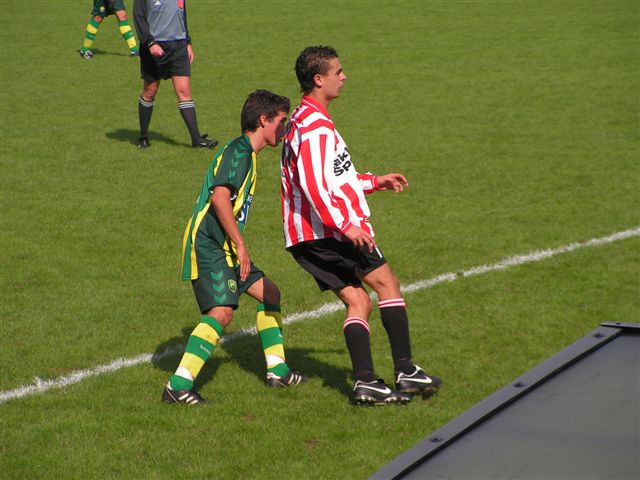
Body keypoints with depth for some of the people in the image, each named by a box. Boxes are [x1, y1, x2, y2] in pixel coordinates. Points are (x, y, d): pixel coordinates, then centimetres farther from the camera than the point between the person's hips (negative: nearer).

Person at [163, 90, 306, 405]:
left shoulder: (245, 153, 20)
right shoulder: (239, 151, -11)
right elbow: (219, 197, -23)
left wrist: (238, 247, 25)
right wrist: (241, 245, -22)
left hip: (224, 248, 11)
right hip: (207, 245, -11)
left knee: (269, 293, 17)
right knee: (222, 311, -23)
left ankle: (277, 371, 27)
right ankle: (178, 386, -25)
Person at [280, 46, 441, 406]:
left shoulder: (304, 120, 21)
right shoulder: (315, 124, -14)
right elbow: (312, 185, -25)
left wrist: (375, 182, 28)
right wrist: (345, 225, -28)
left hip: (304, 238, 9)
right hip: (327, 231, -9)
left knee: (358, 302, 7)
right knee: (387, 283, -1)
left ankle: (366, 381, -3)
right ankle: (406, 372, -1)